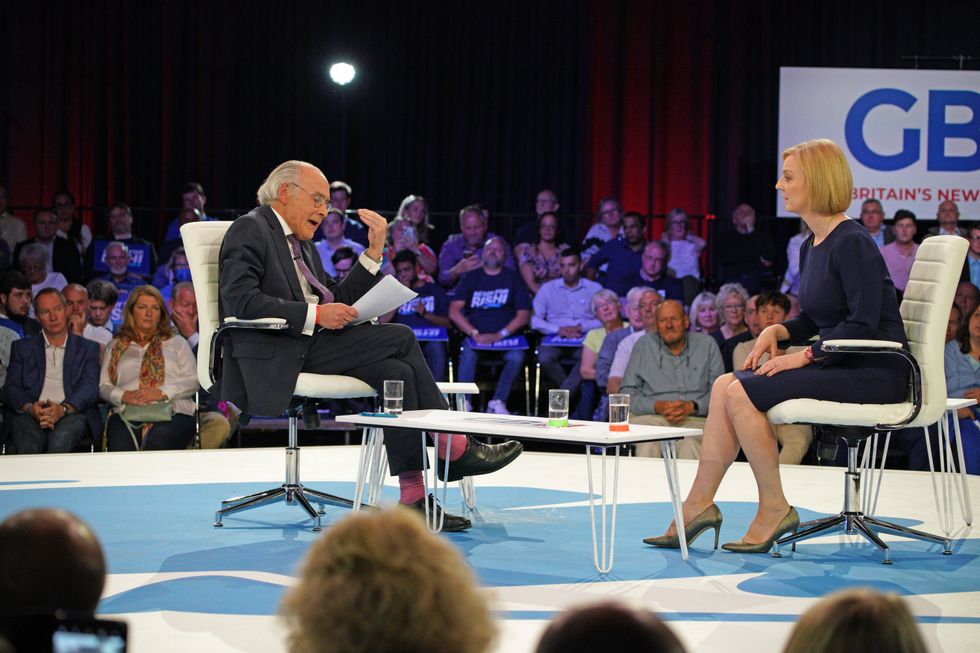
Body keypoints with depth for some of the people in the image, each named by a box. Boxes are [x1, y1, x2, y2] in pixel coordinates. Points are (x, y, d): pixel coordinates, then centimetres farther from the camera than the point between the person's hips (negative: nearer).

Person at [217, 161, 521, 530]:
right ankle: (455, 449, -9)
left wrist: (374, 251, 9)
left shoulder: (301, 244, 26)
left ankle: (413, 500, -20)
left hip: (308, 350, 9)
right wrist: (315, 315, -19)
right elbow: (241, 300, -17)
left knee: (397, 372, -16)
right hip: (272, 358, -9)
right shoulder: (250, 229, -2)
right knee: (400, 338, -17)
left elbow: (337, 301, 19)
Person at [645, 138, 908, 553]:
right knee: (725, 385, -4)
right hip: (837, 364, 9)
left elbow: (864, 325, -22)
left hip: (873, 372, -9)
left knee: (744, 393, -19)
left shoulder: (853, 243, -16)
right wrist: (776, 331, 3)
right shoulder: (811, 247, 13)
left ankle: (774, 510, -7)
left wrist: (805, 355, -18)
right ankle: (699, 502, -4)